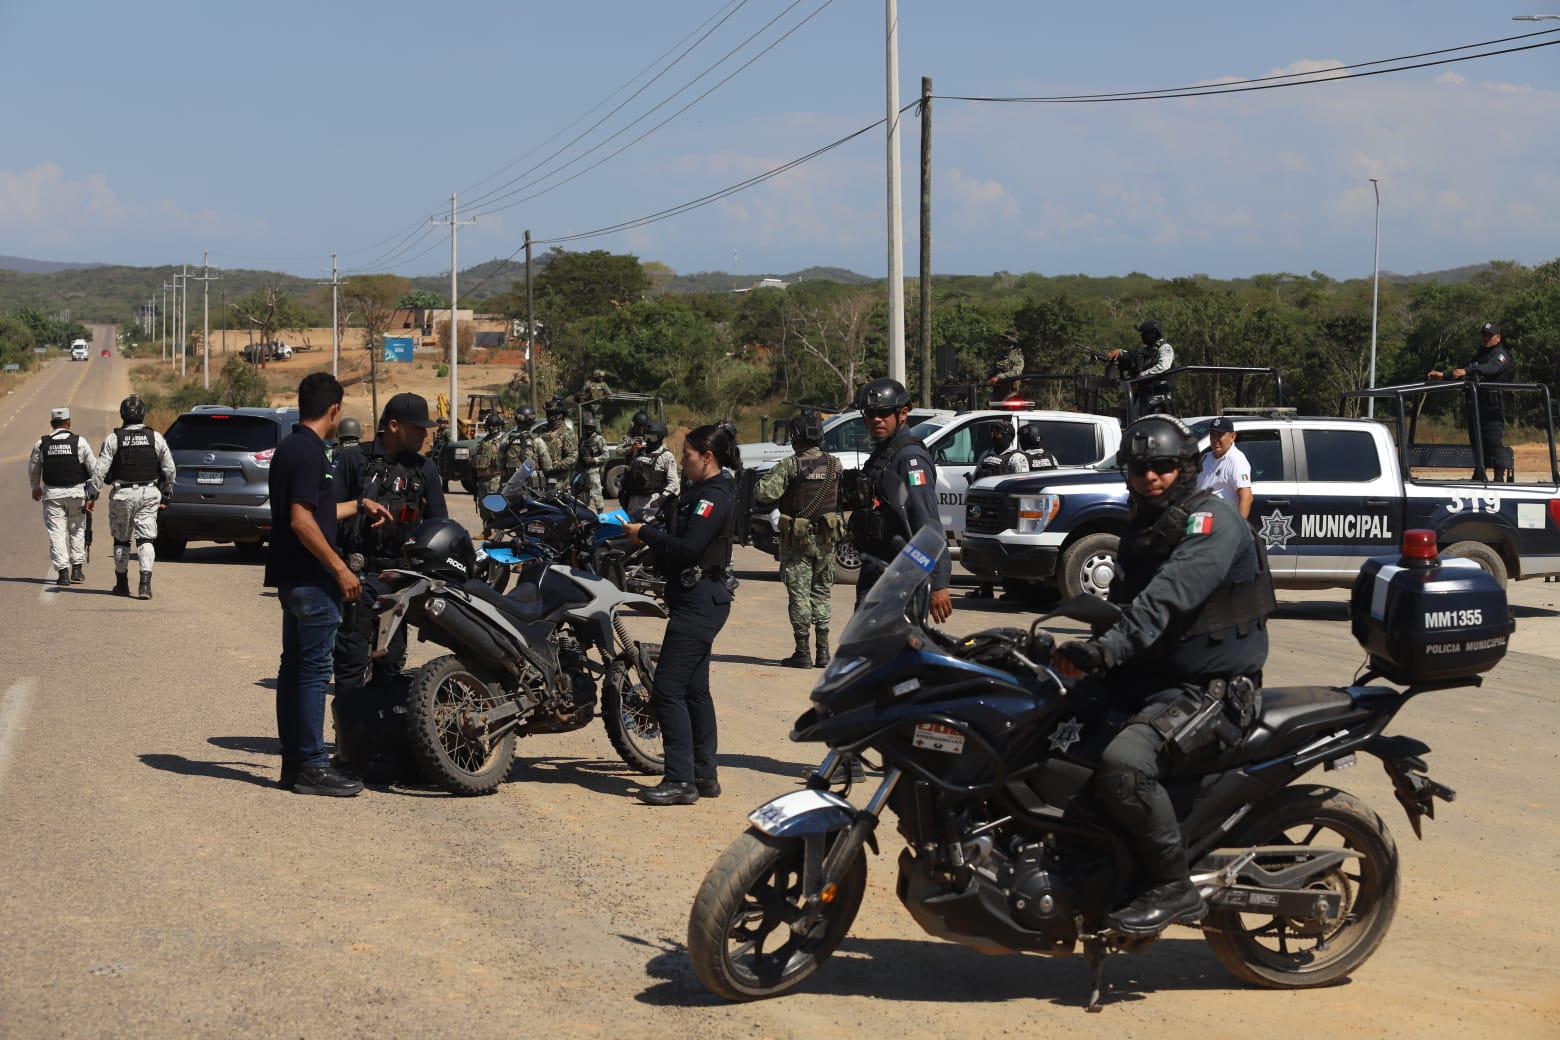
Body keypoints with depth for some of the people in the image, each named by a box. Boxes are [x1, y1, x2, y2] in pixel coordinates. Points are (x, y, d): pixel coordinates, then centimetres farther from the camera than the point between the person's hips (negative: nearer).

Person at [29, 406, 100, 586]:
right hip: (76, 492, 0)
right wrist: (93, 494, -4)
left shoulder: (42, 444, 1)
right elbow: (94, 469, -8)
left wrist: (36, 488, 33)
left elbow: (33, 469, 15)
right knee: (77, 530, 15)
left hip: (52, 494, 0)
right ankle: (77, 569, 15)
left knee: (56, 532, 2)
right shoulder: (79, 442, -5)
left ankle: (62, 572, -5)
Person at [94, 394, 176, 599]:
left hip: (122, 494, -1)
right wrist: (165, 490, 19)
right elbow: (170, 469, 4)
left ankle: (122, 584, 22)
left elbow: (100, 470, -8)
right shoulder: (156, 437, 1)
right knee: (146, 540, -1)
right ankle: (145, 583, -16)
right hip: (149, 494, 1)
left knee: (121, 540, 14)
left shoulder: (113, 439, -4)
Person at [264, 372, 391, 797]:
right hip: (312, 581, -10)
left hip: (293, 578, 10)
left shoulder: (290, 447, 15)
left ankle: (294, 762, 18)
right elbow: (302, 522, -23)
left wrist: (359, 505, 30)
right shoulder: (309, 452, -17)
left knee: (295, 667, 12)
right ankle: (311, 766, -4)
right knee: (313, 670, -6)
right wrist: (340, 569, -19)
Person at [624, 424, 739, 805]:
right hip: (696, 600, 11)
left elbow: (687, 548, -24)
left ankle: (680, 780, -11)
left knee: (668, 688, -11)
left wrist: (645, 533, -14)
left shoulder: (713, 496, -15)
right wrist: (644, 529, 1)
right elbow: (675, 532, 15)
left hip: (700, 602, -11)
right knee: (694, 688, 14)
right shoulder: (698, 491, 17)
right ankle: (705, 775, 20)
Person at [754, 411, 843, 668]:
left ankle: (802, 653, 1)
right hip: (826, 540, 4)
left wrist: (766, 479, 1)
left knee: (799, 594, 1)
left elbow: (763, 493, -19)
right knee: (822, 593, 13)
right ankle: (822, 651, 12)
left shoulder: (790, 465, -14)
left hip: (797, 540, -4)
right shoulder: (834, 464, 2)